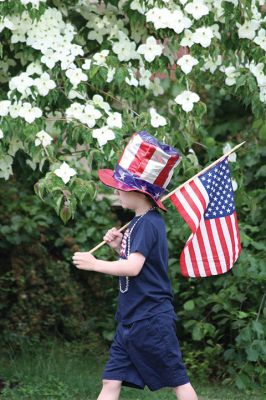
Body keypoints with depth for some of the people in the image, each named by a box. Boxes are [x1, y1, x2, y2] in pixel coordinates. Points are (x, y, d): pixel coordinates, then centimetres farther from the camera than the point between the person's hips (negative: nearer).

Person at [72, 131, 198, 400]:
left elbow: (133, 267, -26)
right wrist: (119, 247, 5)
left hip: (151, 320, -10)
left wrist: (94, 264, -17)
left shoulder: (148, 224, -17)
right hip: (131, 320, 10)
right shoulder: (139, 222, 13)